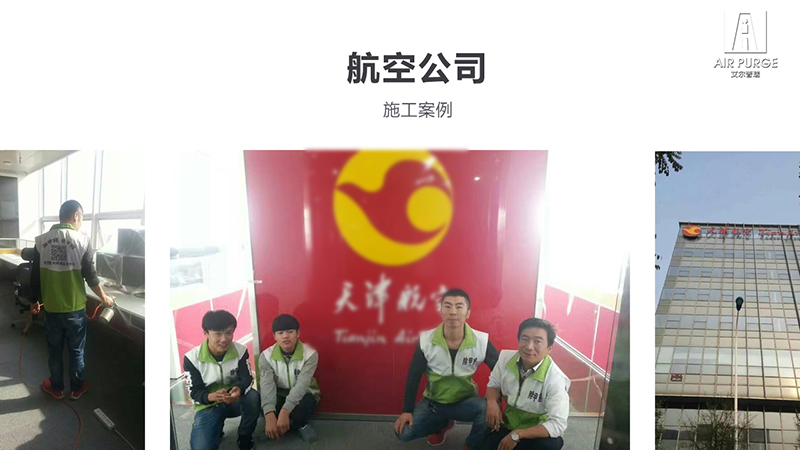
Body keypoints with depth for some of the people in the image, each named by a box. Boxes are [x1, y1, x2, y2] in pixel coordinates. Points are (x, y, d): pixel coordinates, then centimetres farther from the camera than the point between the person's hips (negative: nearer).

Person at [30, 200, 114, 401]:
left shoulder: (41, 240, -2)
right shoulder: (82, 240, -11)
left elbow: (35, 276, 2)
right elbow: (91, 276, -9)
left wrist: (35, 300, 17)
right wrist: (104, 298, 6)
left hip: (51, 307, 3)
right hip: (75, 308, -2)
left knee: (54, 350, 16)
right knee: (76, 350, 13)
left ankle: (56, 388, 30)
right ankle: (76, 388, 25)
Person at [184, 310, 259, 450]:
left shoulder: (240, 350, -11)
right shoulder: (192, 358, -15)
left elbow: (247, 379, -12)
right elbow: (195, 393, -14)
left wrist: (239, 390, -38)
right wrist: (212, 396, -38)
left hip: (235, 400, 1)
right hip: (208, 405, -1)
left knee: (253, 396, -33)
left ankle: (245, 437, -7)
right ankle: (217, 428, 12)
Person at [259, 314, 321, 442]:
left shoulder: (310, 354, -20)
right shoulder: (266, 356, -14)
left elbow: (302, 384, -31)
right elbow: (267, 385, -27)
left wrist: (285, 411, -45)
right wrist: (270, 415, -44)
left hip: (302, 394, -2)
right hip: (279, 394, 2)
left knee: (307, 403, -37)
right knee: (262, 403, -32)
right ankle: (300, 425, -8)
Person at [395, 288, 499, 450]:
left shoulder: (481, 341, -19)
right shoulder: (426, 340, -17)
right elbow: (414, 376, -6)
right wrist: (407, 411, -8)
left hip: (466, 401, -1)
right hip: (433, 402, 2)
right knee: (403, 432, -16)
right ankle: (442, 424, 16)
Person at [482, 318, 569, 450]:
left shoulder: (556, 380, -25)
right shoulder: (506, 357, -11)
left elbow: (558, 425, -26)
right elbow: (494, 384, 8)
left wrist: (517, 435, -29)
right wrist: (492, 402, -16)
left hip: (536, 432, -3)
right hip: (507, 425, 3)